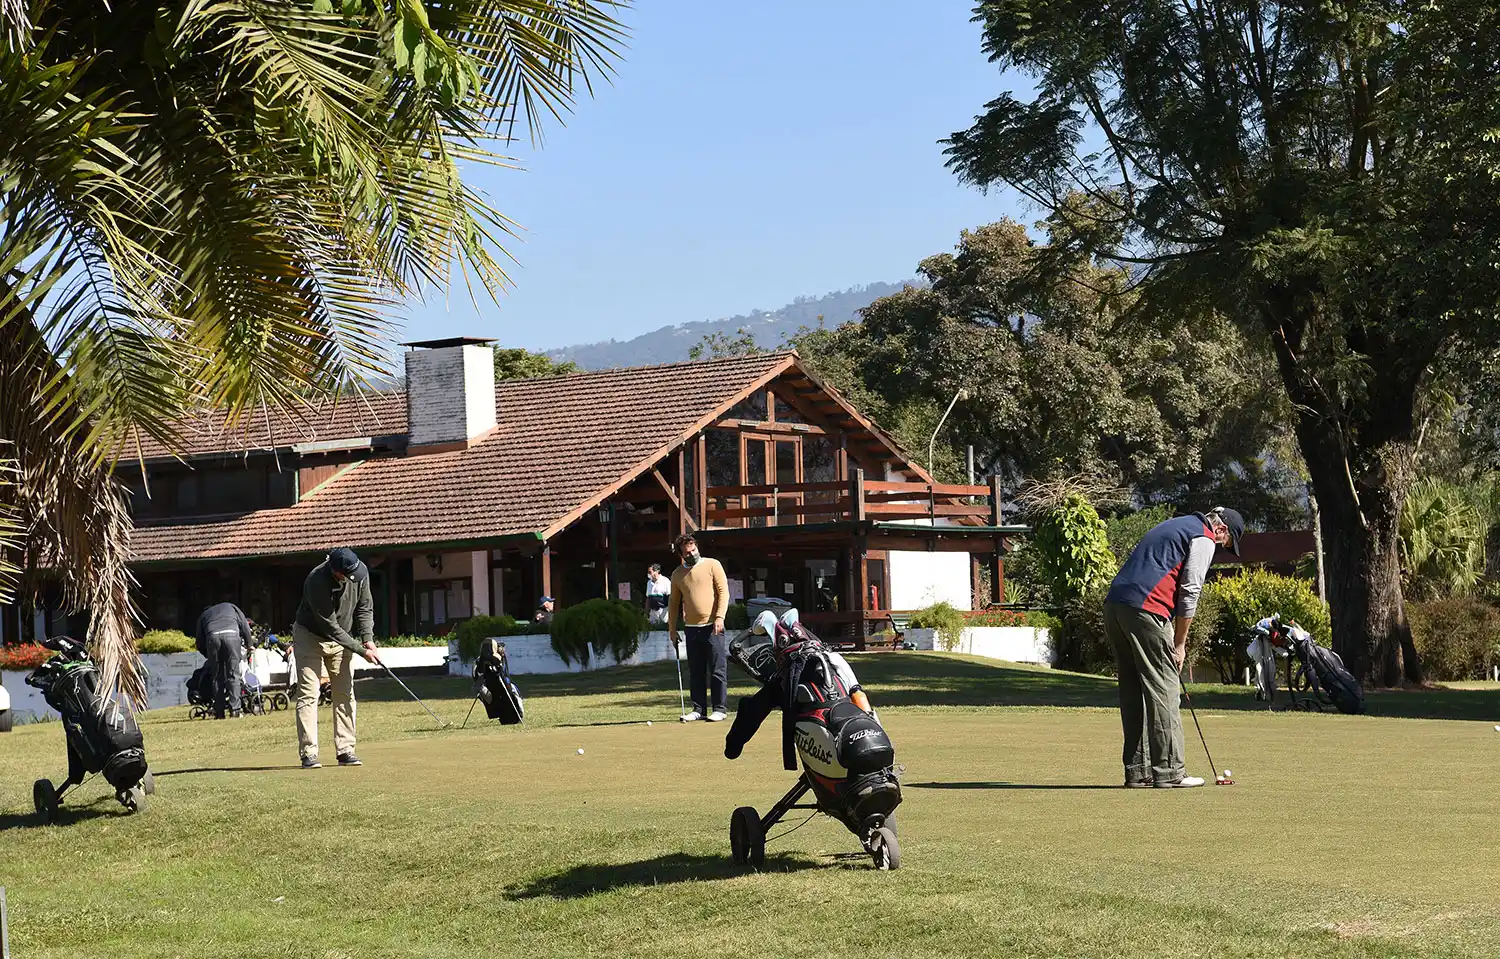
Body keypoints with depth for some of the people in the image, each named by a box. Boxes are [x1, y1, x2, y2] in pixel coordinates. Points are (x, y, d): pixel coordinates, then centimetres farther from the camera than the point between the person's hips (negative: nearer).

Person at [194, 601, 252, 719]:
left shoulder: (203, 615, 36)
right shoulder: (230, 607, 36)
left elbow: (200, 644, 28)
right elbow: (244, 625, 25)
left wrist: (209, 656, 42)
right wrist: (249, 644, 37)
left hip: (212, 637, 1)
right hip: (231, 634, -1)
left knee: (217, 677, 9)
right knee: (233, 675, 3)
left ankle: (219, 712, 6)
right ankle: (234, 710, -5)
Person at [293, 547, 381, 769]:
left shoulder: (360, 572, -16)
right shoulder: (317, 582, -33)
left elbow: (365, 607, -1)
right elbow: (329, 626, -28)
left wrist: (368, 638, -14)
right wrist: (361, 650, -24)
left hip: (342, 638, 5)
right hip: (311, 637, -5)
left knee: (345, 695, 2)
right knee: (308, 695, -9)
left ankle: (345, 751, 4)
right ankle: (309, 754, -10)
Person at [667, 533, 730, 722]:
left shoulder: (712, 565, 1)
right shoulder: (677, 574, 12)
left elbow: (723, 592, -4)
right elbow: (673, 602, 18)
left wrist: (719, 617, -14)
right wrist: (672, 628, 14)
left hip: (712, 626, -4)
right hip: (691, 627, 4)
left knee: (718, 669, -3)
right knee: (695, 672, 6)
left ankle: (720, 709, 1)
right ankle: (699, 709, 11)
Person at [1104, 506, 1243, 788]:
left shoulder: (1174, 527, 30)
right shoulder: (1204, 539, 2)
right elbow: (1189, 593, -3)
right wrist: (1179, 644, 4)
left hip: (1114, 605, 9)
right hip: (1145, 610, -9)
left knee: (1133, 691, 10)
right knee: (1163, 689, -4)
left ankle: (1138, 771, 11)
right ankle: (1169, 772, -5)